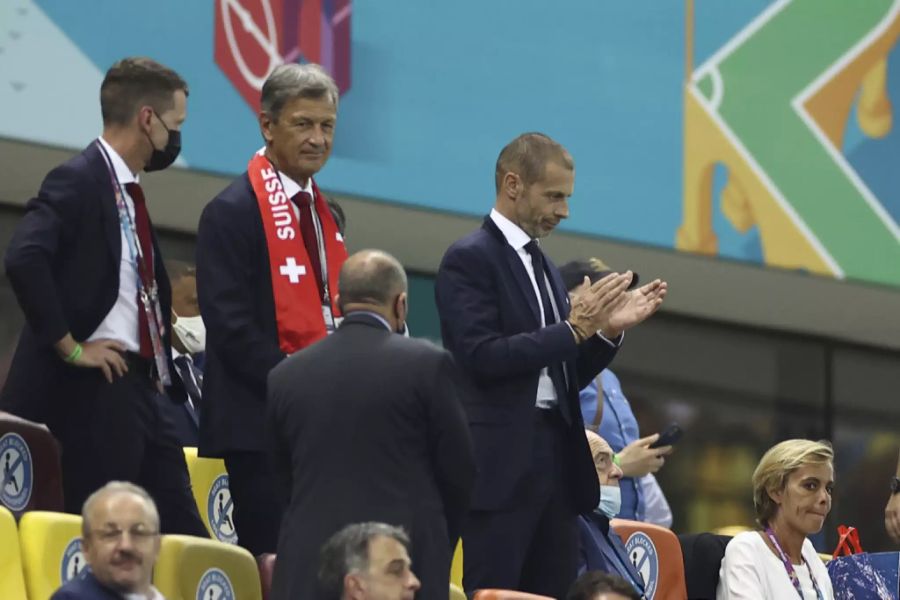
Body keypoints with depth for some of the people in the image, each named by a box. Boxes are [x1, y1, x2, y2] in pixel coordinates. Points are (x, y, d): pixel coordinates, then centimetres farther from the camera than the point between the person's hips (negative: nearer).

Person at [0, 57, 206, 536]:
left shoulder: (128, 190, 17)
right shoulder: (79, 182, -12)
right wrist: (69, 348, -20)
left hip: (138, 390, 9)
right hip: (92, 392, -9)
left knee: (182, 534, 6)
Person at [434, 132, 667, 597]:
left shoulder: (544, 269, 20)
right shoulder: (469, 260, -5)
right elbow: (482, 357, -17)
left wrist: (606, 330, 4)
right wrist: (573, 328, -17)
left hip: (555, 459, 8)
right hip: (501, 466, -8)